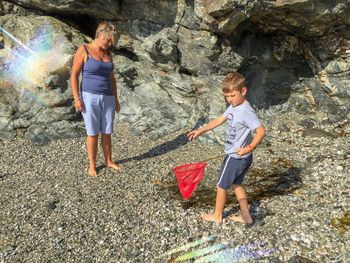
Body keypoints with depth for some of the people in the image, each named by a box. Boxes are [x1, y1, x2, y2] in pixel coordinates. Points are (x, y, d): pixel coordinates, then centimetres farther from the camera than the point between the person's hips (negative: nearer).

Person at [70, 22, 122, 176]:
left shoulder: (107, 54, 11)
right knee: (93, 133, 1)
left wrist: (115, 98, 15)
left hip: (107, 98, 5)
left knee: (107, 132, 11)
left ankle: (108, 161, 25)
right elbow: (74, 75, -8)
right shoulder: (83, 50, -6)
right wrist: (76, 98, -14)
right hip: (90, 97, -5)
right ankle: (92, 165, 15)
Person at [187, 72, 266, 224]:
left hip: (236, 157, -9)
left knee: (221, 185, 8)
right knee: (237, 184, 21)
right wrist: (200, 131, 7)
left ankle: (217, 216, 27)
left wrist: (249, 148, -31)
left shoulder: (246, 112, -25)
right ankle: (246, 216, 28)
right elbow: (219, 120, 11)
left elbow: (261, 131, -28)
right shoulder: (233, 107, 4)